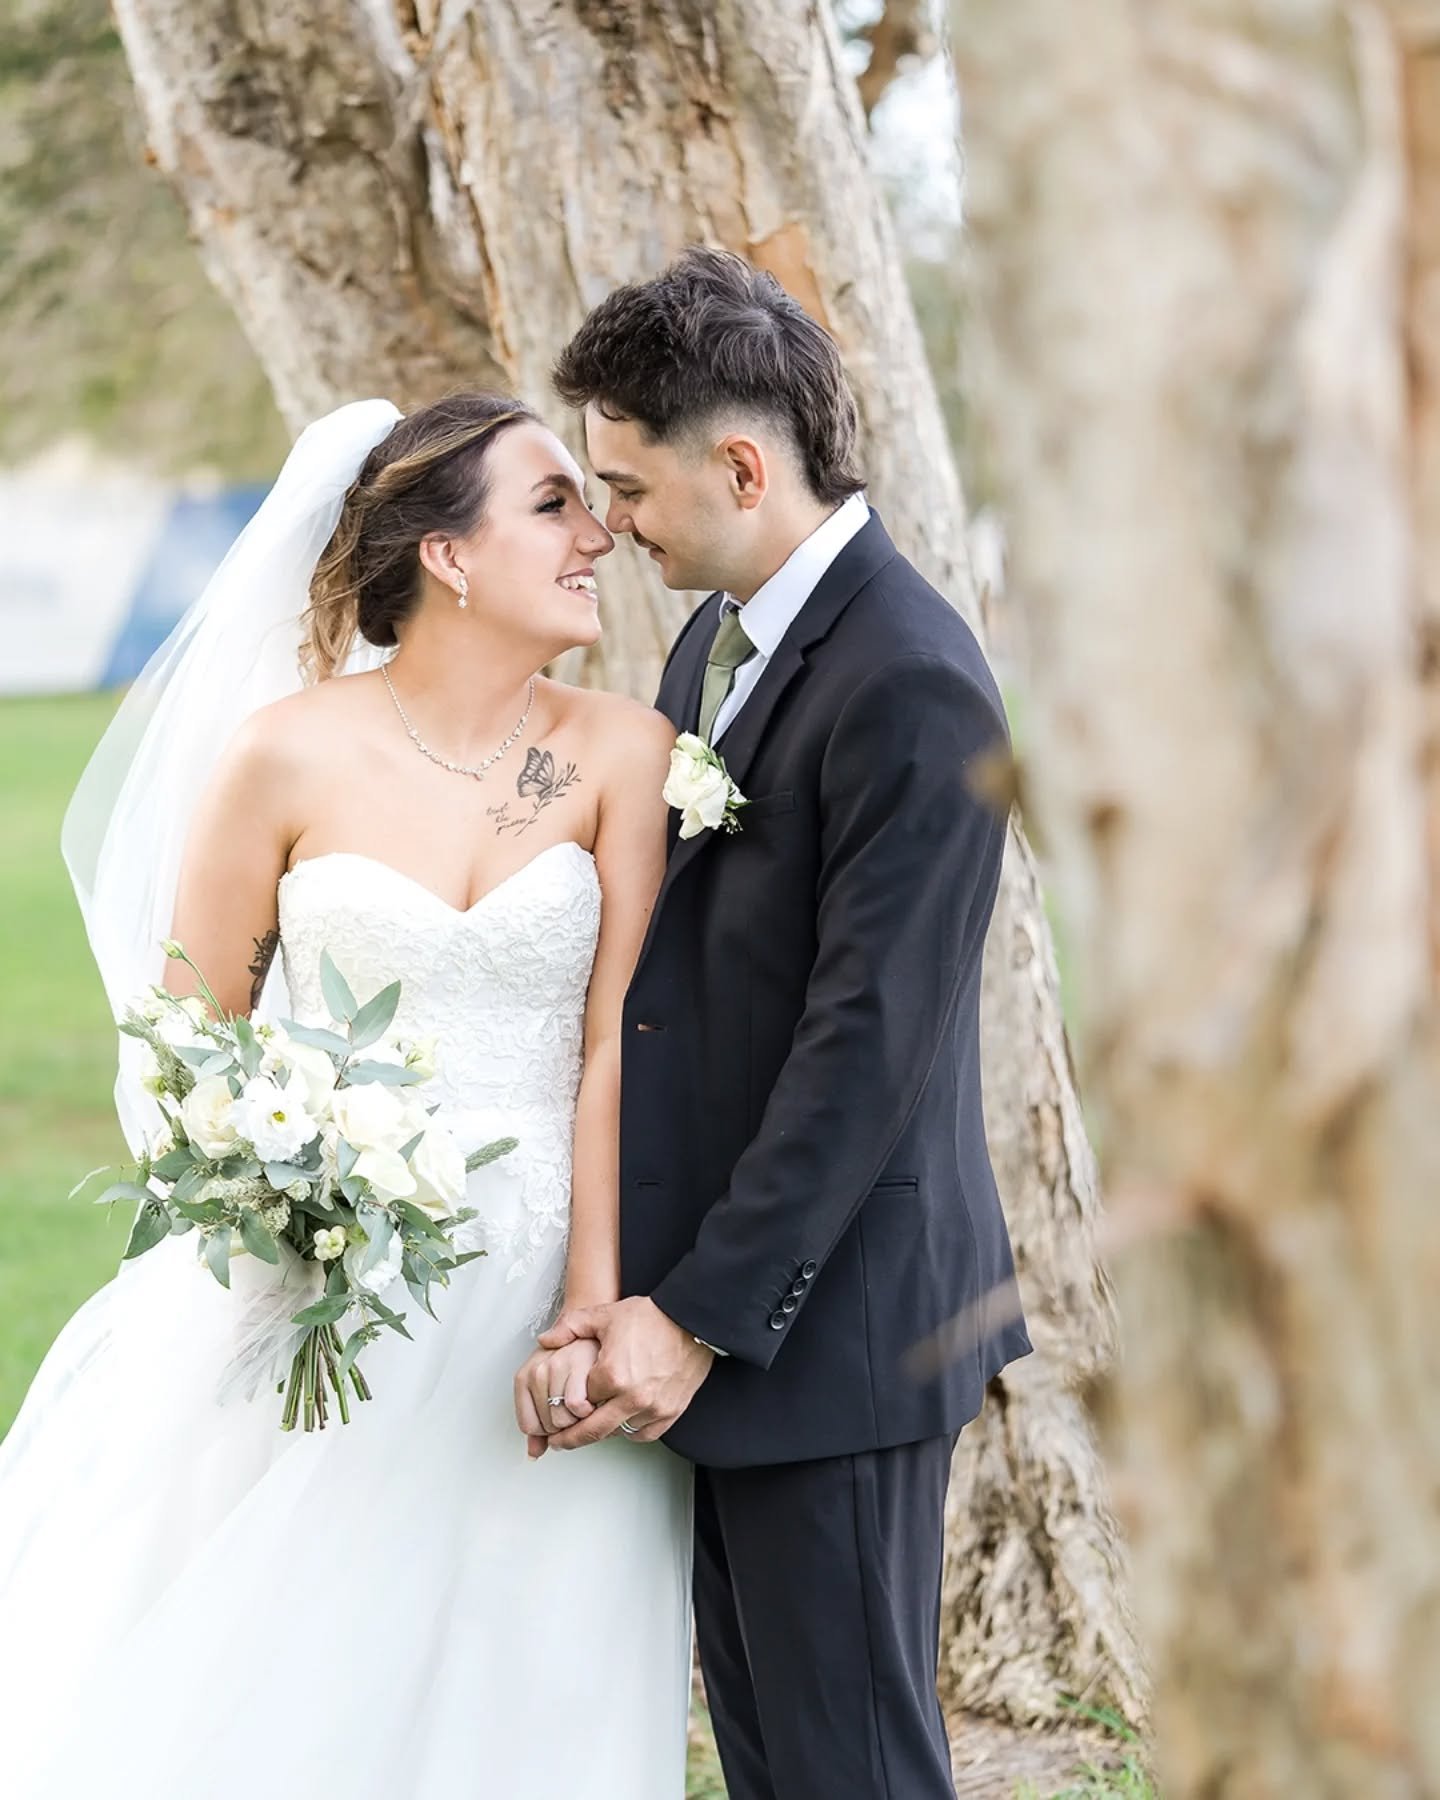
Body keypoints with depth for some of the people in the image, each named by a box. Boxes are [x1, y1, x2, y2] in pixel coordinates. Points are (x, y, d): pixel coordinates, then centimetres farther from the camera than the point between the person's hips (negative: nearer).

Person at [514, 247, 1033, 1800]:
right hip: (705, 1285, 9)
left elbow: (868, 1041, -22)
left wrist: (699, 1315, -21)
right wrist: (654, 1294, 8)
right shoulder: (716, 636, 11)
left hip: (830, 1312, -9)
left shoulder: (911, 688, -19)